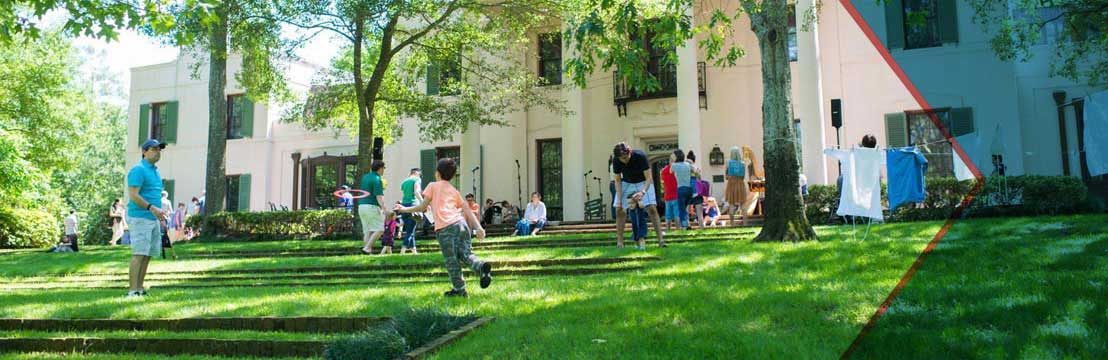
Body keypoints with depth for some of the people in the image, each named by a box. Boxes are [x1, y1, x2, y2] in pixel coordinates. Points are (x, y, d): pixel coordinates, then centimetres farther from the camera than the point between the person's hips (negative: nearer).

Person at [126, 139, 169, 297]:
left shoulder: (155, 171, 20)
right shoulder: (138, 170, -9)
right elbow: (133, 196, -17)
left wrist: (159, 212, 16)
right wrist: (152, 208, -25)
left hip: (153, 219, 9)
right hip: (140, 218, -9)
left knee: (148, 255, 7)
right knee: (139, 254, -10)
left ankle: (140, 289, 11)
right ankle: (132, 291, -8)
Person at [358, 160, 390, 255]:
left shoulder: (365, 177, 15)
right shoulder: (377, 179, -10)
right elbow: (378, 196, -21)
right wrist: (384, 209, -29)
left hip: (361, 206, 9)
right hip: (372, 206, -8)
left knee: (368, 231, 8)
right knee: (379, 230, -5)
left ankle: (369, 251, 1)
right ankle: (367, 248, -15)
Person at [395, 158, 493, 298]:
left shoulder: (433, 186, 13)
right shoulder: (454, 190, 24)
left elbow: (423, 206, 10)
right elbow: (467, 210, 17)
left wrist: (404, 209, 22)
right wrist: (478, 227, 12)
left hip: (443, 228, -4)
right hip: (460, 223, 4)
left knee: (451, 260, 3)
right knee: (465, 253, 8)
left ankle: (459, 289, 7)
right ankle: (481, 266, -21)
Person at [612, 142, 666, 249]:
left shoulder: (640, 156, -31)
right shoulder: (616, 161, -22)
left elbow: (649, 178, -26)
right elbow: (618, 181, -10)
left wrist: (642, 192, -42)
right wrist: (619, 200, -19)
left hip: (643, 183, -2)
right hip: (626, 184, 2)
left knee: (652, 208, -17)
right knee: (619, 210, -10)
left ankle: (661, 240, -15)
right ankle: (619, 242, -5)